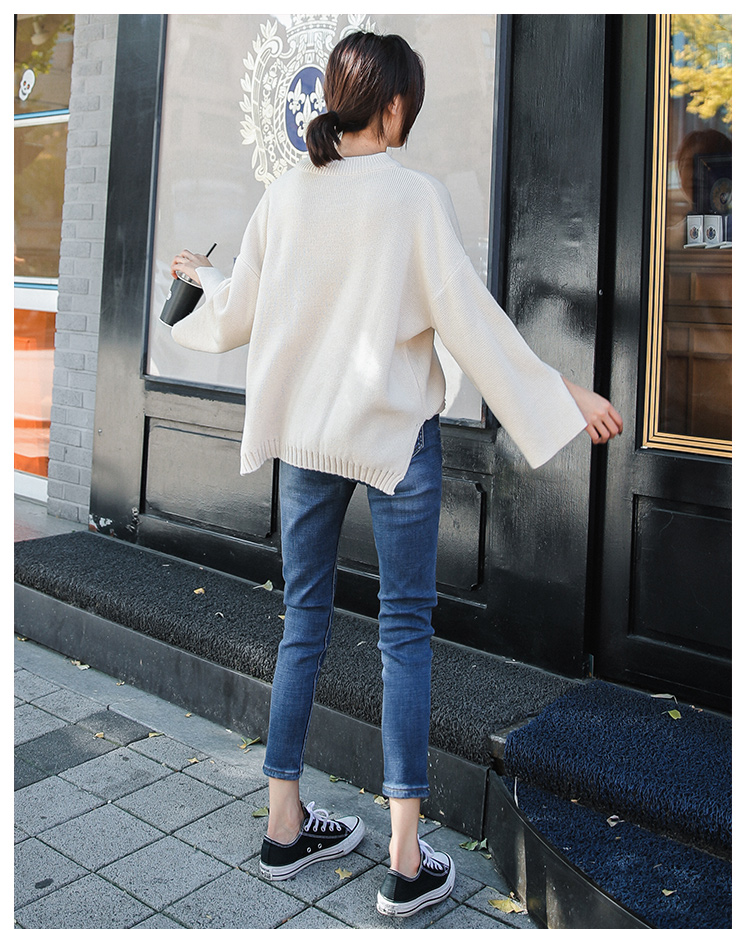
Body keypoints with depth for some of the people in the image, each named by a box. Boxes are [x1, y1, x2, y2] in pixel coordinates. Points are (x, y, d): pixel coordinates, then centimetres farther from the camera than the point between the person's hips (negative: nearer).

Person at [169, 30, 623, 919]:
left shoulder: (284, 193, 2)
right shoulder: (414, 194, -11)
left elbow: (235, 317, 9)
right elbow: (469, 317, -14)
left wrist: (202, 276, 31)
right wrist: (565, 394, -6)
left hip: (304, 432, 5)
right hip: (395, 432, -4)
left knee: (303, 621, 14)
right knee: (406, 629, 4)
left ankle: (285, 825, 25)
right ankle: (406, 861, 10)